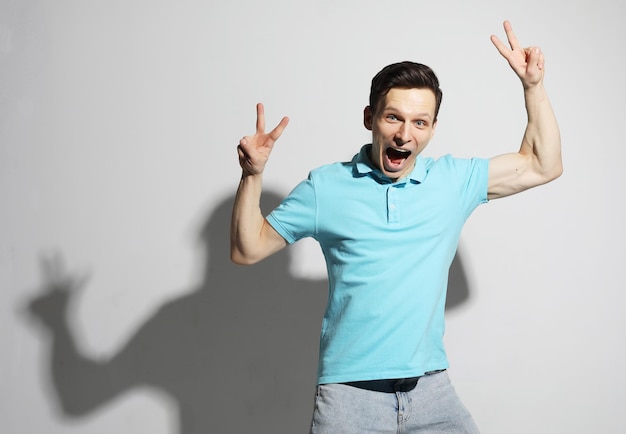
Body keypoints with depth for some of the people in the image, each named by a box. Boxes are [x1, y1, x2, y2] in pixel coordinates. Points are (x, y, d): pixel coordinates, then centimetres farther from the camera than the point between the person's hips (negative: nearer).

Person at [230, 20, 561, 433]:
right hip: (350, 394, -2)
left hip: (433, 388, 3)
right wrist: (252, 174, -10)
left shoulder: (453, 179, 6)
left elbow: (542, 166, 12)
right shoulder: (325, 187, 0)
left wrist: (533, 85, 4)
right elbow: (247, 250, 3)